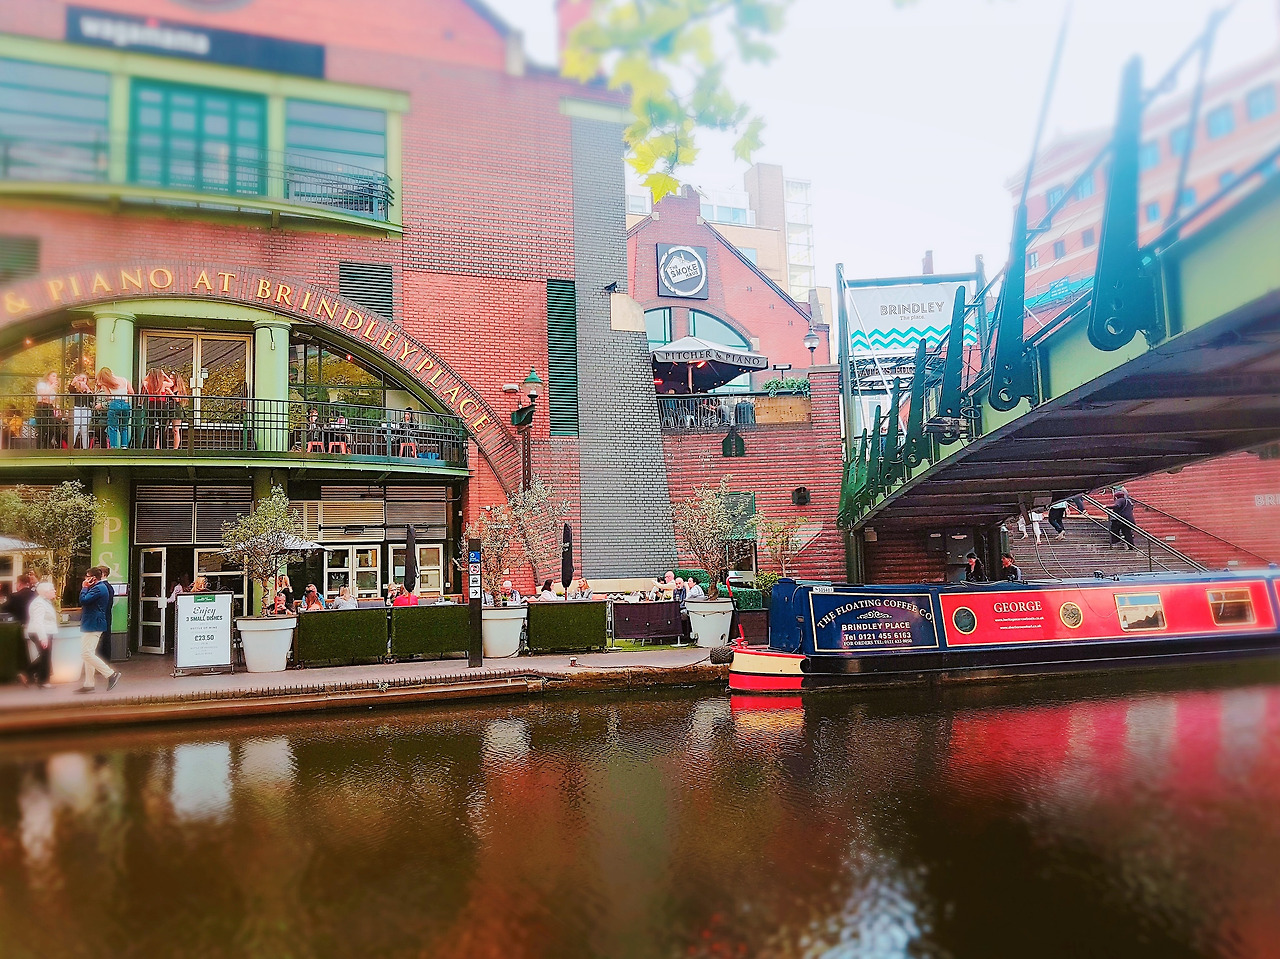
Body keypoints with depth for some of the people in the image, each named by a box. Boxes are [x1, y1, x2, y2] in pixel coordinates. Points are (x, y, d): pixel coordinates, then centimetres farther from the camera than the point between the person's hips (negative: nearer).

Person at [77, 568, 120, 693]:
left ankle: (111, 674, -10)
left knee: (86, 654, -13)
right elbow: (85, 601, 19)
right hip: (92, 625, 11)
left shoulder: (98, 588, -17)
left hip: (93, 625, -11)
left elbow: (83, 600, -23)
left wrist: (84, 588, -10)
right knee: (88, 654, 12)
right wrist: (85, 588, 9)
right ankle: (89, 684, 16)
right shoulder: (99, 587, 18)